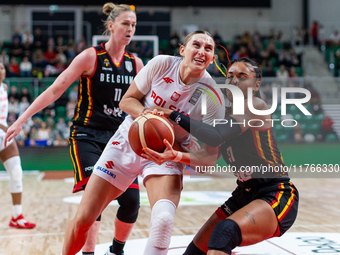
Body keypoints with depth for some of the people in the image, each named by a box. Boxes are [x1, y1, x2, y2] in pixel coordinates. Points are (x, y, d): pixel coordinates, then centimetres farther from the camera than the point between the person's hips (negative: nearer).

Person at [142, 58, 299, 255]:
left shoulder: (256, 106, -15)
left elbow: (215, 137, -29)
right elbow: (206, 158, -2)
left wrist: (173, 115, -23)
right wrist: (177, 155, -21)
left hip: (277, 196, -8)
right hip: (245, 193, 8)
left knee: (225, 232, -34)